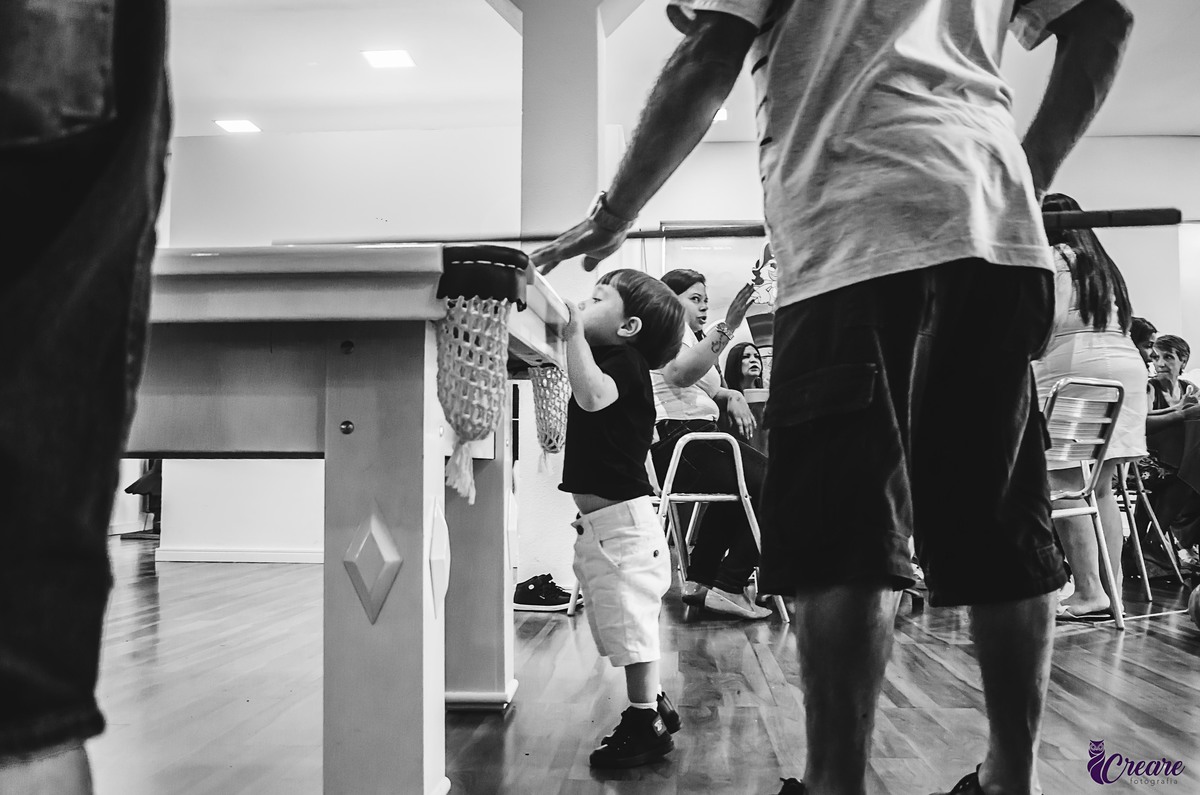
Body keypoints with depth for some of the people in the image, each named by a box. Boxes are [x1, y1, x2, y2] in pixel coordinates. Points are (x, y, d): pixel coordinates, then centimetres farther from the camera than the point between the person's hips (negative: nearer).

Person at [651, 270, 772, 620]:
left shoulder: (690, 334, 28)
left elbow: (702, 389, 27)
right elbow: (681, 373, -27)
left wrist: (732, 397, 6)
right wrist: (727, 328, -33)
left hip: (695, 438, 11)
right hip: (673, 443, -11)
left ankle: (701, 579, 20)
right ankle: (728, 589, -10)